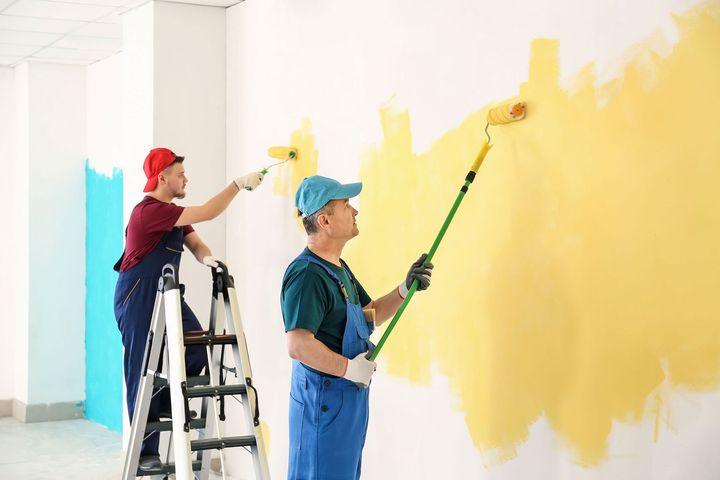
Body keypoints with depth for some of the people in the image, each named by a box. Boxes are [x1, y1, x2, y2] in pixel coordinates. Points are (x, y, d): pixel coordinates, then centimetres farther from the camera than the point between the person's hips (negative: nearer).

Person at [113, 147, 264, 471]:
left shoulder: (173, 212, 13)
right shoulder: (149, 211, -19)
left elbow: (194, 243, 4)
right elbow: (208, 213, -24)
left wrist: (207, 258, -19)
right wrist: (239, 184, -18)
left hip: (166, 295, 9)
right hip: (137, 298, -9)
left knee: (198, 352, -8)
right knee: (144, 374, -5)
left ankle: (165, 405, 16)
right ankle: (145, 453, 3)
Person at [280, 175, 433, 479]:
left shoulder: (338, 268, 13)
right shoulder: (306, 275, -22)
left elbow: (368, 315, 22)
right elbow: (298, 346, -30)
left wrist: (405, 289, 8)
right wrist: (349, 368, -21)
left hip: (350, 393, 11)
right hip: (324, 396, -11)